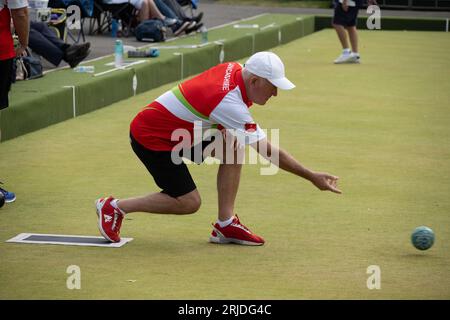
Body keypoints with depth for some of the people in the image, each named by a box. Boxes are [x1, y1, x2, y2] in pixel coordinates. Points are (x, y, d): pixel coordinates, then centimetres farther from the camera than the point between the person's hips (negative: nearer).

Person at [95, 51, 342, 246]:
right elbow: (268, 151, -29)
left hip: (174, 128, 9)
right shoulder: (230, 104, -29)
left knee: (232, 147, -2)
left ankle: (226, 225, 0)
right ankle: (114, 207, 4)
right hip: (150, 137, -9)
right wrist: (312, 177, -25)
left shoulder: (234, 69, -5)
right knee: (188, 202, -9)